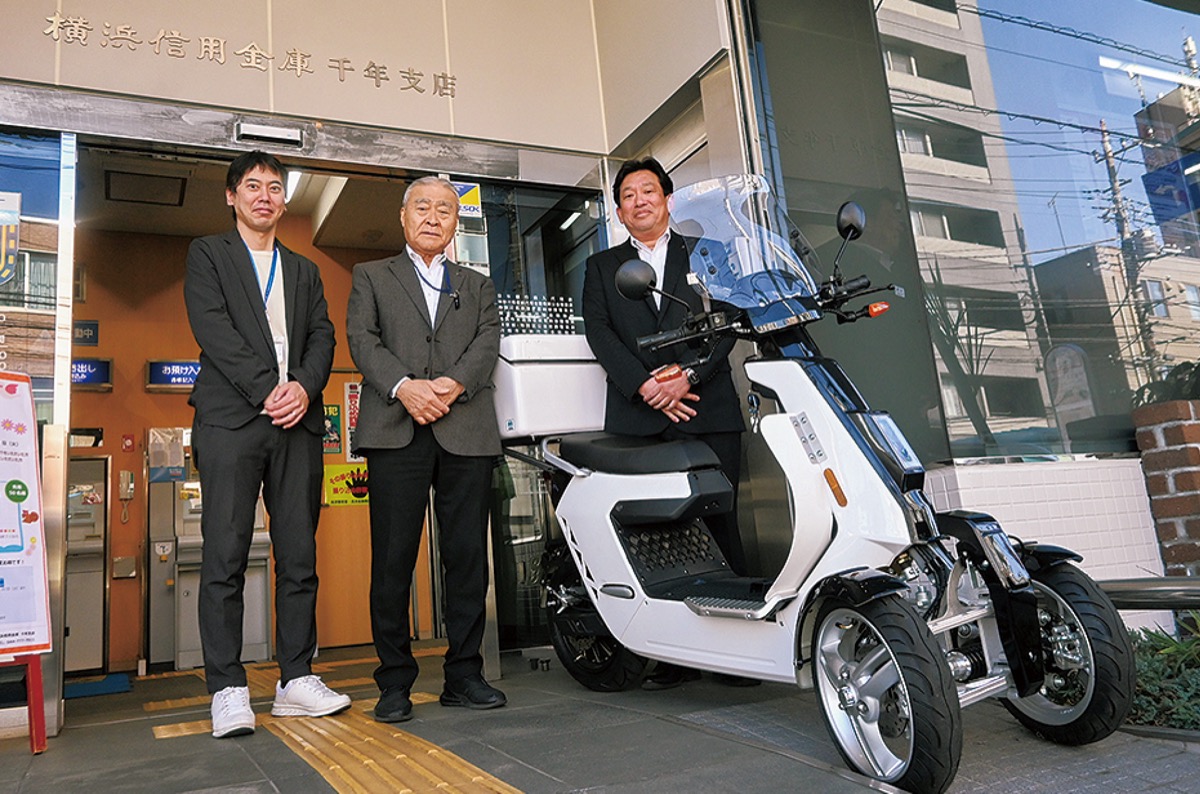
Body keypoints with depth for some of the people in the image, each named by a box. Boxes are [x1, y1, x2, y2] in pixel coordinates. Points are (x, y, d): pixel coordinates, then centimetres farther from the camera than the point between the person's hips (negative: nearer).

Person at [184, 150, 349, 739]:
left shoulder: (304, 270, 24)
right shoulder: (207, 254, 13)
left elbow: (322, 336, 11)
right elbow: (212, 328, -2)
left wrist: (304, 386, -9)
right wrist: (266, 388, -12)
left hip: (297, 422, 4)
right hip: (230, 419, -3)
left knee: (299, 557, 2)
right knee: (225, 558, -5)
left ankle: (295, 680, 8)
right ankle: (227, 689, 1)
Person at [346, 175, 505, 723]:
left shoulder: (478, 286, 24)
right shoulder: (371, 277, 19)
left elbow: (488, 343, 6)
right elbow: (361, 339, 3)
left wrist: (453, 383, -14)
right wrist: (404, 386, -15)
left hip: (466, 432, 2)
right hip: (395, 431, -1)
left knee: (467, 556, 1)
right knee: (393, 559, -2)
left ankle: (464, 675, 11)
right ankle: (394, 682, 8)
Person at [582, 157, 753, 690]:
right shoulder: (601, 267, 20)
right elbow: (599, 332, 5)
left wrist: (687, 375, -12)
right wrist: (645, 386, -10)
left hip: (707, 412, 0)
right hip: (637, 420, 1)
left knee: (720, 524, -4)